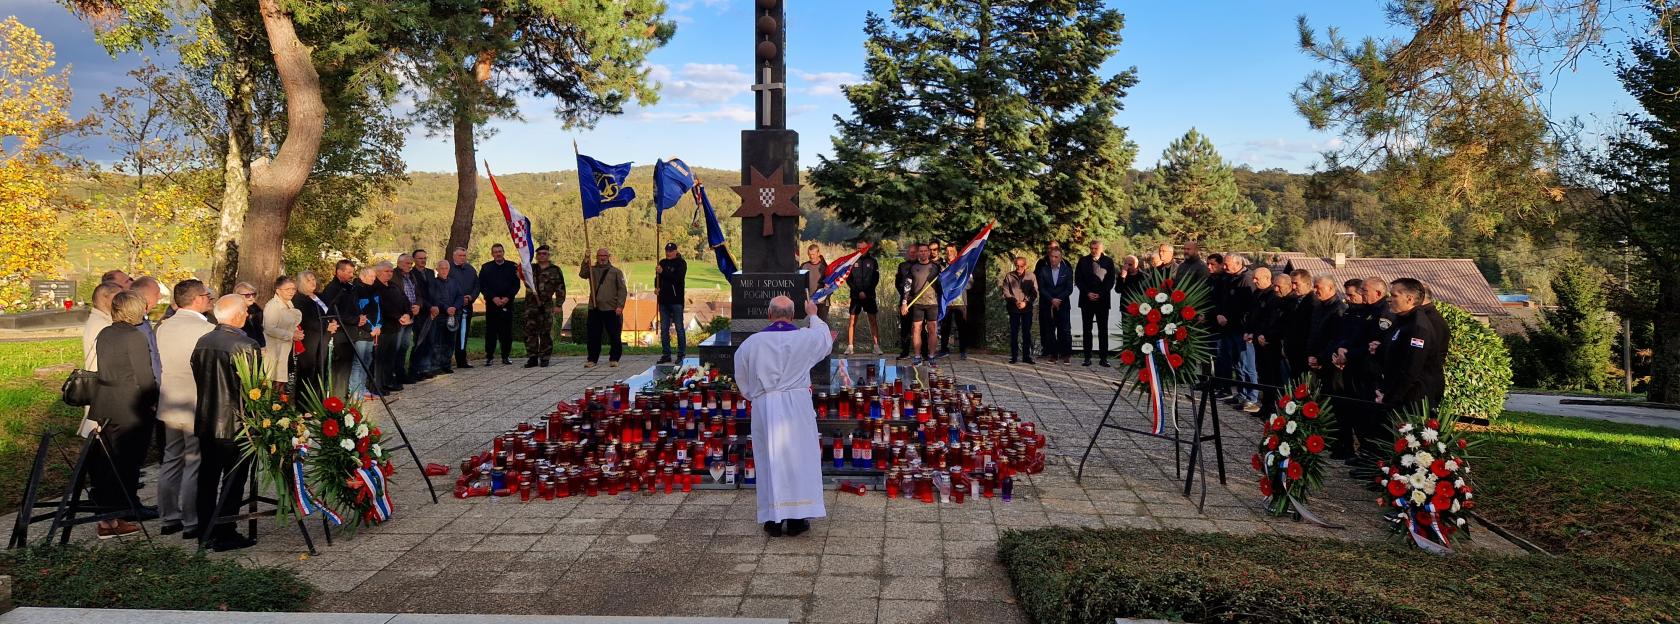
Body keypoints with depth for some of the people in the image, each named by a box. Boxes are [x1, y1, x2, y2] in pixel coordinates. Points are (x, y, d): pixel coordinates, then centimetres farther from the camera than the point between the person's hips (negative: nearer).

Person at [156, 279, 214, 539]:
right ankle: (192, 522, 6)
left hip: (169, 405, 7)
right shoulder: (207, 330, -17)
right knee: (194, 465, 1)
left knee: (171, 461, 15)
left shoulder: (163, 327, 5)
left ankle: (169, 518, 24)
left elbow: (163, 363, 11)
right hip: (198, 407, -7)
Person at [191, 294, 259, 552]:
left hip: (205, 421, 7)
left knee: (207, 477, 15)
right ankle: (224, 535, 6)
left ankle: (205, 531, 24)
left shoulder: (202, 342, 4)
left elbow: (197, 378, 12)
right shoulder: (246, 346, -17)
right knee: (233, 481, 2)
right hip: (234, 424, -7)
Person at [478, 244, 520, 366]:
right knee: (490, 331, 0)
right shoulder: (485, 268, 7)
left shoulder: (512, 267, 7)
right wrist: (493, 298, -11)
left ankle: (506, 356, 10)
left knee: (507, 331, 2)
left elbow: (516, 285, 4)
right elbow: (482, 286, 1)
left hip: (507, 304, 0)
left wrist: (507, 298, -10)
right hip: (491, 304, 0)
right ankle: (489, 356, 6)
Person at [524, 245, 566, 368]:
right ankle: (532, 358, 6)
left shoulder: (555, 270, 4)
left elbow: (560, 289, 2)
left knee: (546, 333, 0)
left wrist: (558, 305, -4)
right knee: (530, 332, 0)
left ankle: (545, 358, 8)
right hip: (531, 305, 3)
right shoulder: (531, 268, 15)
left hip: (546, 306, -3)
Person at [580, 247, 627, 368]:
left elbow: (622, 290, 2)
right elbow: (582, 274, -7)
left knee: (615, 335, 1)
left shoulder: (616, 272, 7)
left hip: (611, 309, -2)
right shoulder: (592, 270, 13)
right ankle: (592, 359, 13)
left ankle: (614, 359, 11)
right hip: (594, 308, 2)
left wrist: (620, 305, -8)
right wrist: (585, 261, -19)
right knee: (593, 335, 4)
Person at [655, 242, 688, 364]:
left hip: (676, 300, -6)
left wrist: (663, 272, -20)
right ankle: (666, 354, 13)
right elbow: (657, 277, 19)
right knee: (664, 329, 7)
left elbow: (678, 278, -17)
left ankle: (681, 354, 2)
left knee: (679, 328, -3)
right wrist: (656, 287, -1)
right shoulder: (663, 262, 14)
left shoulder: (681, 263, -3)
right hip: (663, 300, 6)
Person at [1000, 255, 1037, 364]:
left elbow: (1035, 293, 1)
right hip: (1013, 309, 0)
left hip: (1027, 308, 0)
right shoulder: (1009, 276, 3)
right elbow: (1005, 292, 1)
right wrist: (1015, 301, -12)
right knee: (1014, 332, 2)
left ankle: (1027, 356, 9)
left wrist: (1026, 302, -12)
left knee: (1027, 332, 3)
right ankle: (1014, 356, 7)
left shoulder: (1031, 276, 2)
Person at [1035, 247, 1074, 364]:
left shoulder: (1067, 270, 3)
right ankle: (1053, 355, 6)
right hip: (1047, 306, 1)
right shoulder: (1043, 270, 4)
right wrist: (1052, 300, -11)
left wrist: (1058, 299, -12)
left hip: (1063, 305, -1)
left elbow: (1069, 289, -2)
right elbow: (1041, 288, -1)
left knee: (1065, 331, -3)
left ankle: (1066, 354, 2)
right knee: (1049, 331, 1)